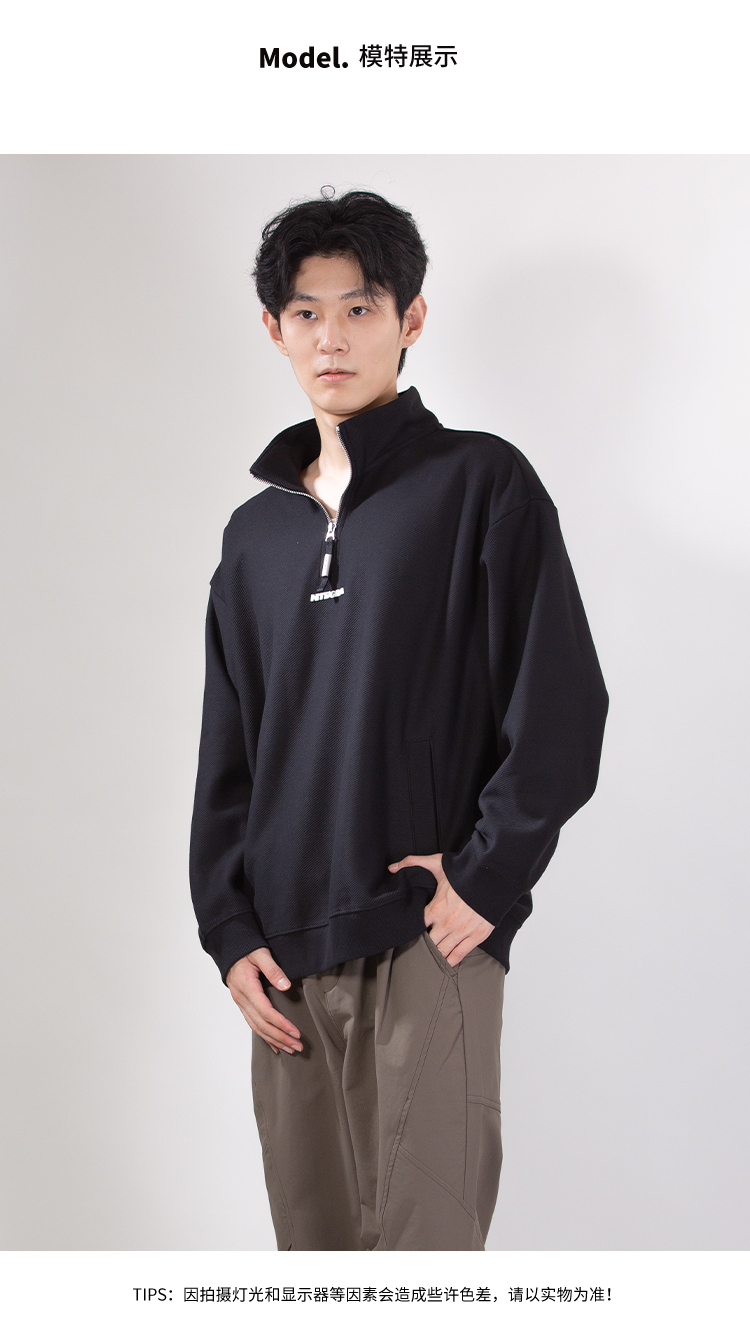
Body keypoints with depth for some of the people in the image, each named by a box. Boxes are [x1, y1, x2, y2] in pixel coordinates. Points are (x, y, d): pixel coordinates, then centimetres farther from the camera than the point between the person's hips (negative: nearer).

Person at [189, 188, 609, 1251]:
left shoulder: (480, 484, 0)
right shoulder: (256, 532, 15)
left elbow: (562, 712, -6)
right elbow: (227, 755, 16)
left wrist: (485, 880, -11)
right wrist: (230, 929, 7)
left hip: (429, 945, -5)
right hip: (286, 955, 5)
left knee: (424, 1234, -5)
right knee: (313, 1234, 11)